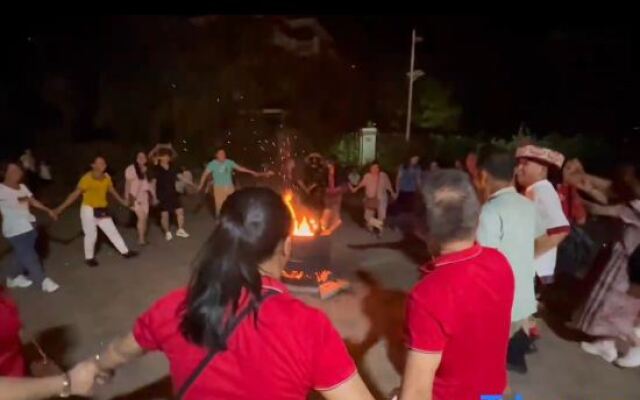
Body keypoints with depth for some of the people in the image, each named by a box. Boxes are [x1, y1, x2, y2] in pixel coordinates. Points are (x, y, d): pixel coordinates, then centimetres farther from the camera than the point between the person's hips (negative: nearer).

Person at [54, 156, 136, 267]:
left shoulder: (106, 177, -3)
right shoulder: (87, 178, -20)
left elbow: (112, 191, 14)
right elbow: (75, 194, -19)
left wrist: (122, 201, 24)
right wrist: (61, 207, -22)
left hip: (102, 210, 5)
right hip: (89, 210, -5)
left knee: (113, 231, 12)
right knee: (91, 235, 3)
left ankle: (125, 252, 23)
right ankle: (89, 258, 25)